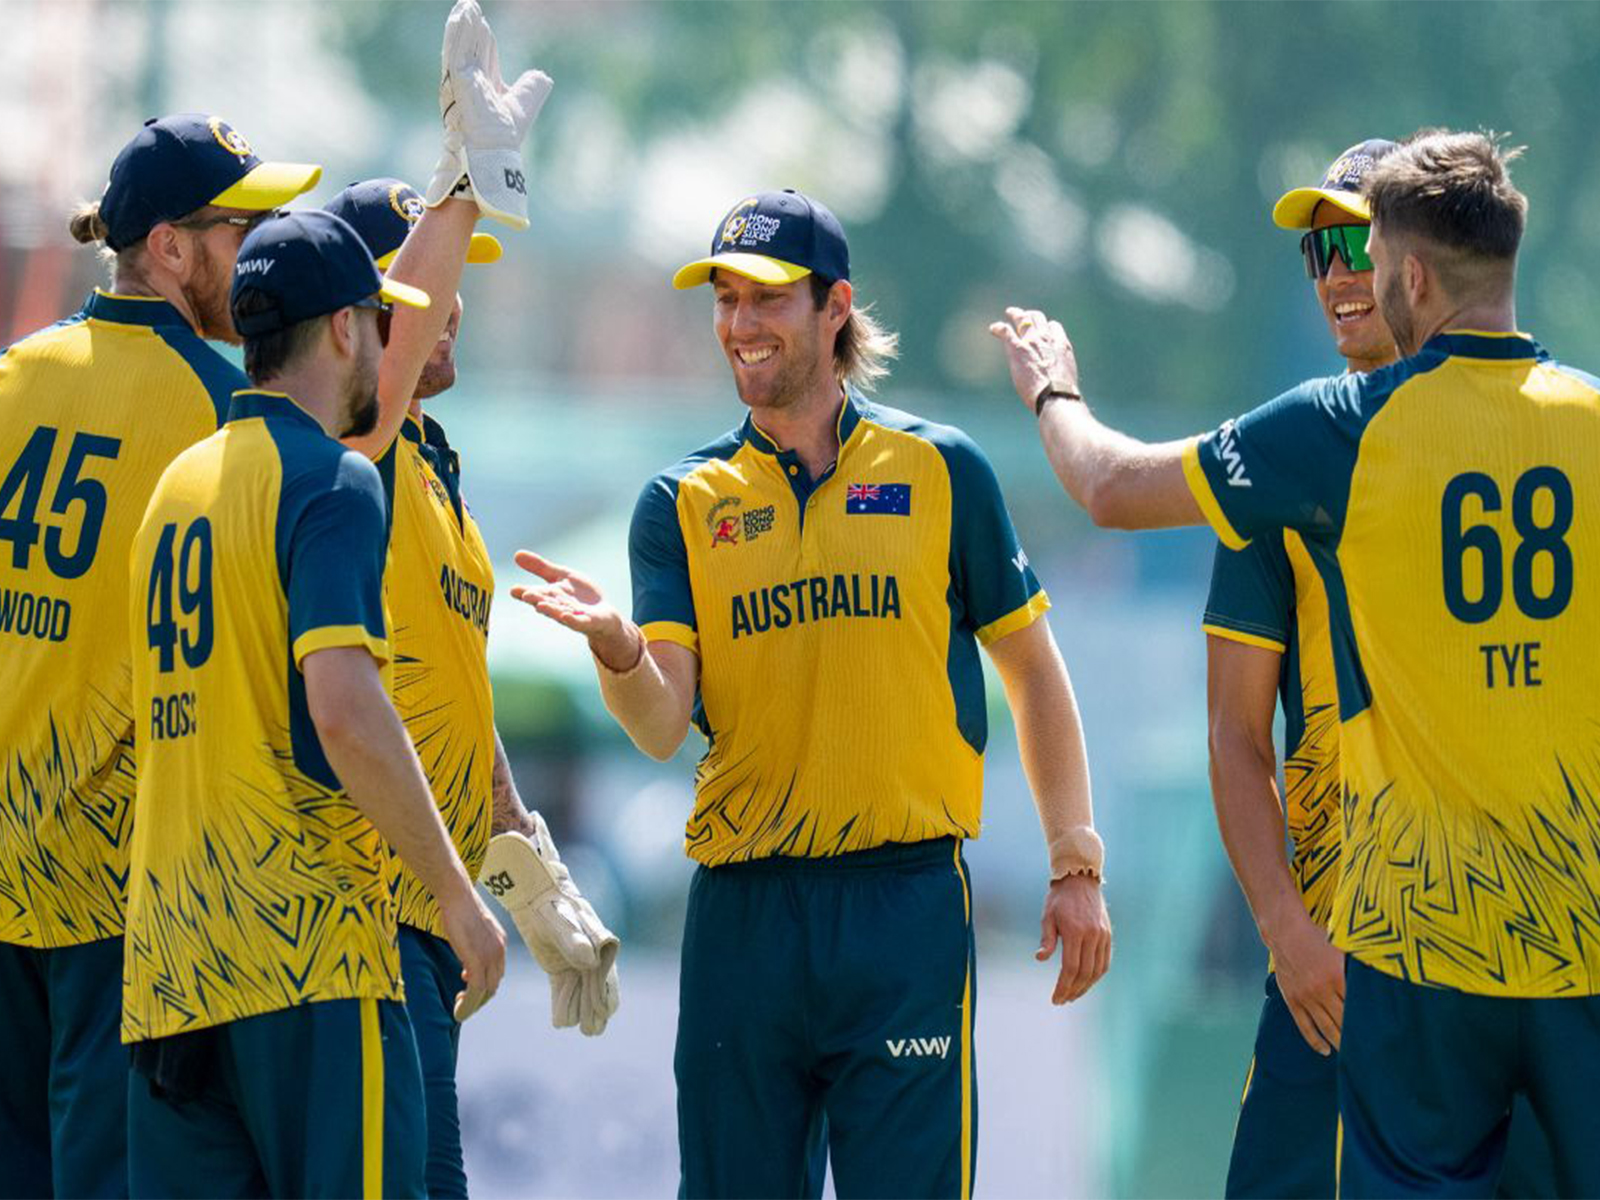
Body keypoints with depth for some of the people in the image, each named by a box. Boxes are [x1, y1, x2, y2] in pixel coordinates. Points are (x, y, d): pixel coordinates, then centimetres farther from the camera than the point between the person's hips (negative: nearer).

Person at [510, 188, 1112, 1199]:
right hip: (742, 914, 2)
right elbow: (662, 726, -3)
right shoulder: (685, 501, 7)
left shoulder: (939, 470, 4)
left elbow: (1033, 670, 11)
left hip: (906, 899, -2)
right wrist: (618, 649, -26)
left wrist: (1078, 867, 5)